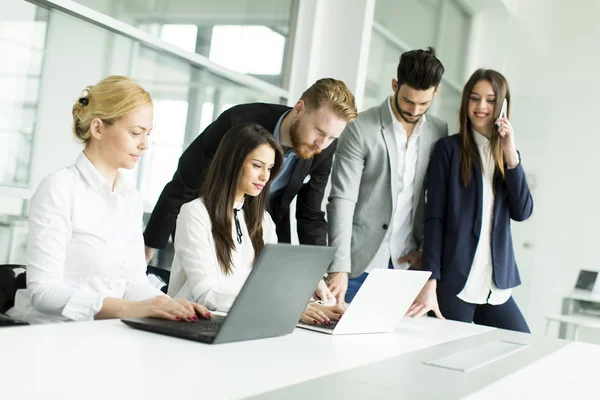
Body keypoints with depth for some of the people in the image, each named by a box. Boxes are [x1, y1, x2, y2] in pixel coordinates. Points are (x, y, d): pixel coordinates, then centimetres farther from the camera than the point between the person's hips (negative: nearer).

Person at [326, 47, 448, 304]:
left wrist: (427, 247, 3)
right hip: (361, 261, -3)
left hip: (406, 262, 3)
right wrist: (339, 268, -22)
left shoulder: (439, 132, 4)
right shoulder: (360, 128, -9)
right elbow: (342, 200, -15)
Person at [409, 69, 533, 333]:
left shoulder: (506, 154, 14)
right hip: (454, 284, -5)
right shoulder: (449, 148, -1)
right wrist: (431, 280, -16)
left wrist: (510, 155, -7)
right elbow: (434, 218, -7)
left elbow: (522, 212, 2)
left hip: (497, 285, 5)